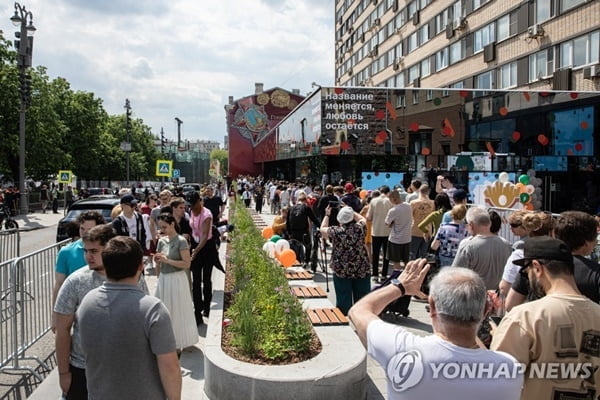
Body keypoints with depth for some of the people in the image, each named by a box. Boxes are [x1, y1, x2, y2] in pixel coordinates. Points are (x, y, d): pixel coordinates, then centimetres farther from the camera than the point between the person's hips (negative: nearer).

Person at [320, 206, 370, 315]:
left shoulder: (336, 231, -11)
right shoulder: (360, 228, -6)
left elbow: (322, 229, 9)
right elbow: (363, 219, 18)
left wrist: (327, 215, 20)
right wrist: (351, 211, 22)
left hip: (341, 272, -1)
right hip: (362, 271, 2)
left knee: (343, 302, 8)